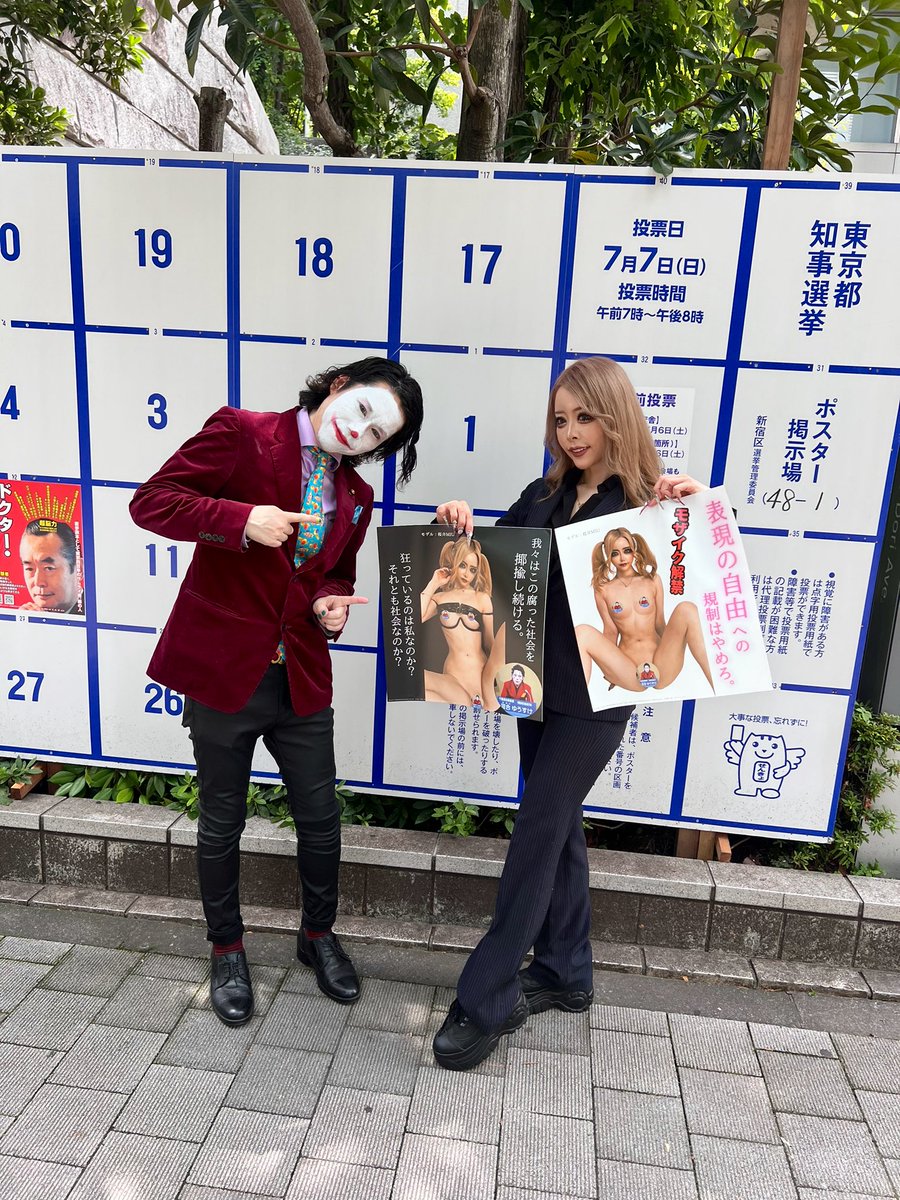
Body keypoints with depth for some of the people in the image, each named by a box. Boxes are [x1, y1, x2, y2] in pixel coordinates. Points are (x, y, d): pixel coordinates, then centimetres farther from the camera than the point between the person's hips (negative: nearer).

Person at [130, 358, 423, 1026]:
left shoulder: (355, 498, 8)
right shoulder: (241, 434, -8)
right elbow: (152, 501, -11)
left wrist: (331, 603, -3)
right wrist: (240, 520, -25)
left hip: (301, 681, 5)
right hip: (223, 670, -4)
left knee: (321, 819, 13)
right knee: (223, 824, 13)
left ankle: (319, 935, 40)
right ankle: (227, 950, 38)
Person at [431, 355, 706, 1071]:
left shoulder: (651, 504, -9)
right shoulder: (542, 497, 7)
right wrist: (461, 526, -8)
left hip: (594, 700, -6)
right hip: (538, 688, 6)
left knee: (537, 834, -2)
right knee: (559, 826, 17)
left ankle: (487, 1002, 12)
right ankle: (566, 974, 35)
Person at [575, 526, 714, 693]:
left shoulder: (652, 580, 11)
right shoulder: (603, 589, 7)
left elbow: (660, 624, 12)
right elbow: (611, 631, 7)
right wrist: (610, 668, 1)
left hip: (662, 671, 1)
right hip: (628, 672, -1)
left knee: (686, 609, -20)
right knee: (582, 632, -24)